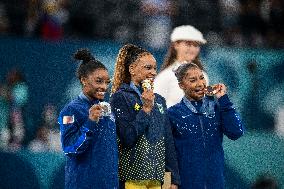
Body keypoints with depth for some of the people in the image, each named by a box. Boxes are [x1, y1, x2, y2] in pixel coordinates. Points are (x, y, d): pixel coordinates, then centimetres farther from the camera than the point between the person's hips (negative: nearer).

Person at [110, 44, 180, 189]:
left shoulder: (159, 100, 15)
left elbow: (168, 142, 16)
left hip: (157, 177, 6)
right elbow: (127, 138, -14)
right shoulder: (120, 97, -3)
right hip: (132, 176, -6)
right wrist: (146, 109, -13)